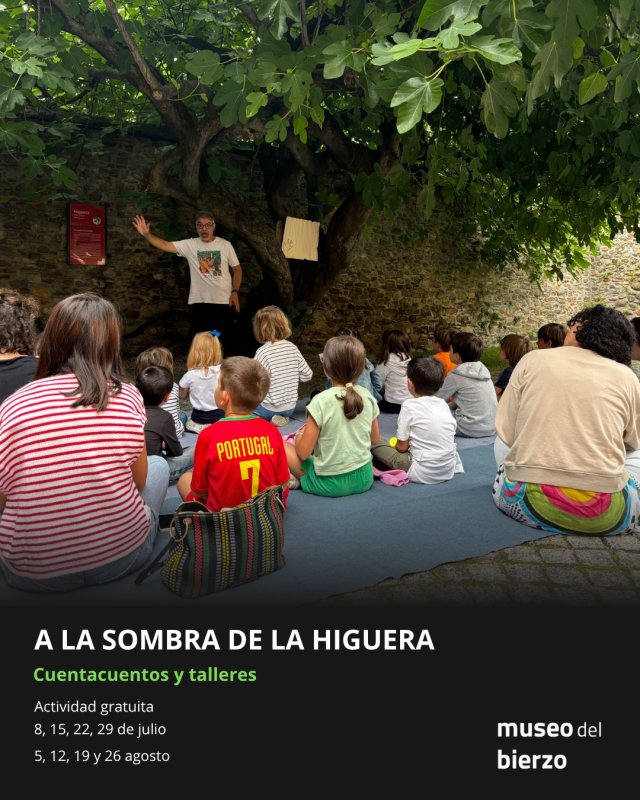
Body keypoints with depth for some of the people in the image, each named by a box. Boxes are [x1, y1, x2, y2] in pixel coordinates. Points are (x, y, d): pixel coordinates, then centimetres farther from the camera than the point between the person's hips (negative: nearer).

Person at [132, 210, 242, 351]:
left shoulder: (225, 245, 0)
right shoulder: (190, 245, 2)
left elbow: (237, 269, 5)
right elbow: (165, 245, -5)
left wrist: (235, 292, -5)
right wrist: (146, 234, -21)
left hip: (223, 301, -1)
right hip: (200, 302, 1)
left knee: (225, 342, 5)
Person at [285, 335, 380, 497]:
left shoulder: (321, 401, -19)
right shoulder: (367, 396, -5)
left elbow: (303, 452, -15)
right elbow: (375, 440, 8)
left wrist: (299, 437, 6)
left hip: (330, 483, -4)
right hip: (364, 478, 5)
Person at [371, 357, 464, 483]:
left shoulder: (409, 406, -10)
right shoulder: (443, 404, 5)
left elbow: (402, 447, -7)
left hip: (423, 474, -6)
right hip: (449, 471, 6)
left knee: (375, 442, 4)